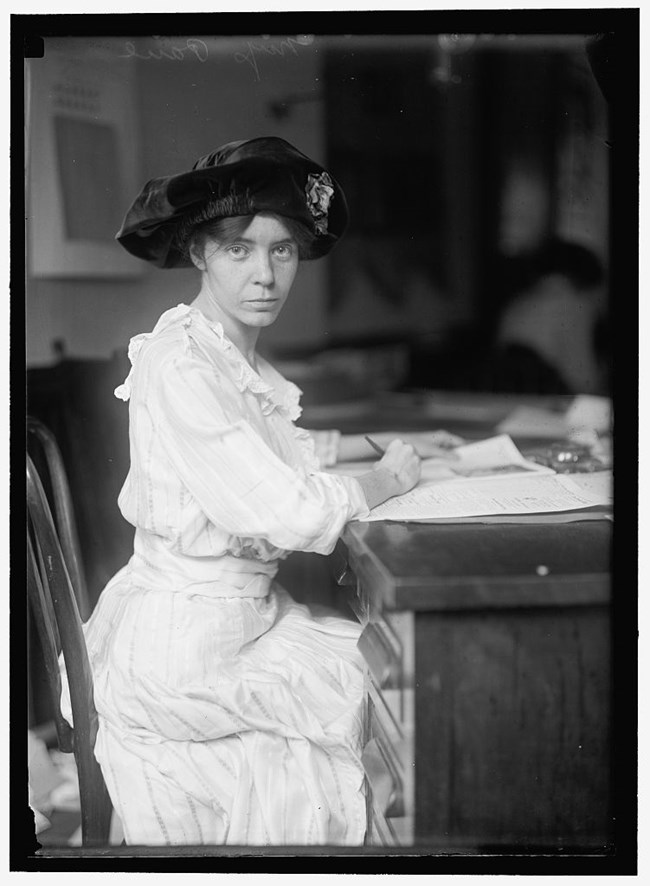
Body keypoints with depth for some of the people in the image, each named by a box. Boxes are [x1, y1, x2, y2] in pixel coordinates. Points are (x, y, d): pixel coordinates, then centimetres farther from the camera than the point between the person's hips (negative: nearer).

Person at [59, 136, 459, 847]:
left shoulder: (236, 357, 6)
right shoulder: (178, 368, -22)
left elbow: (281, 447, 25)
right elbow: (289, 512, -25)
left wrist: (388, 441, 16)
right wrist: (388, 478, -9)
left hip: (248, 610, 8)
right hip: (184, 644, -8)